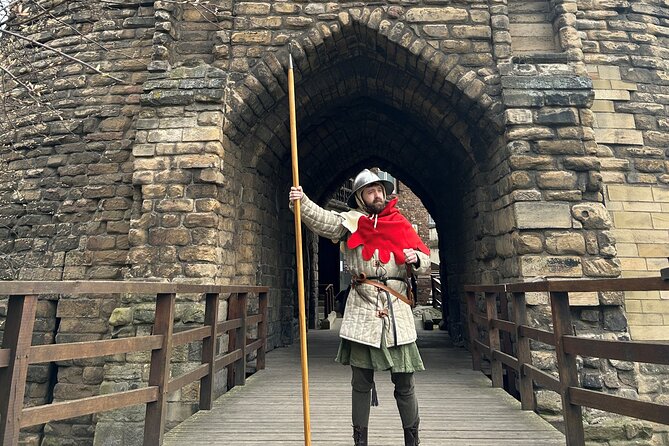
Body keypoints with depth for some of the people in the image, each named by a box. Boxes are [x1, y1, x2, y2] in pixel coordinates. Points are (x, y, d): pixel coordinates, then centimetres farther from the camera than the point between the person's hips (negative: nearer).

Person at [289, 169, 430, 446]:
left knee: (404, 383, 10)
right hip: (362, 309, -1)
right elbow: (322, 220, -15)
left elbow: (425, 261, 15)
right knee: (361, 382, 10)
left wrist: (415, 258, -8)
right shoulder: (352, 221, 3)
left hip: (397, 309, 2)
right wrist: (302, 202, -32)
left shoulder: (401, 225, 10)